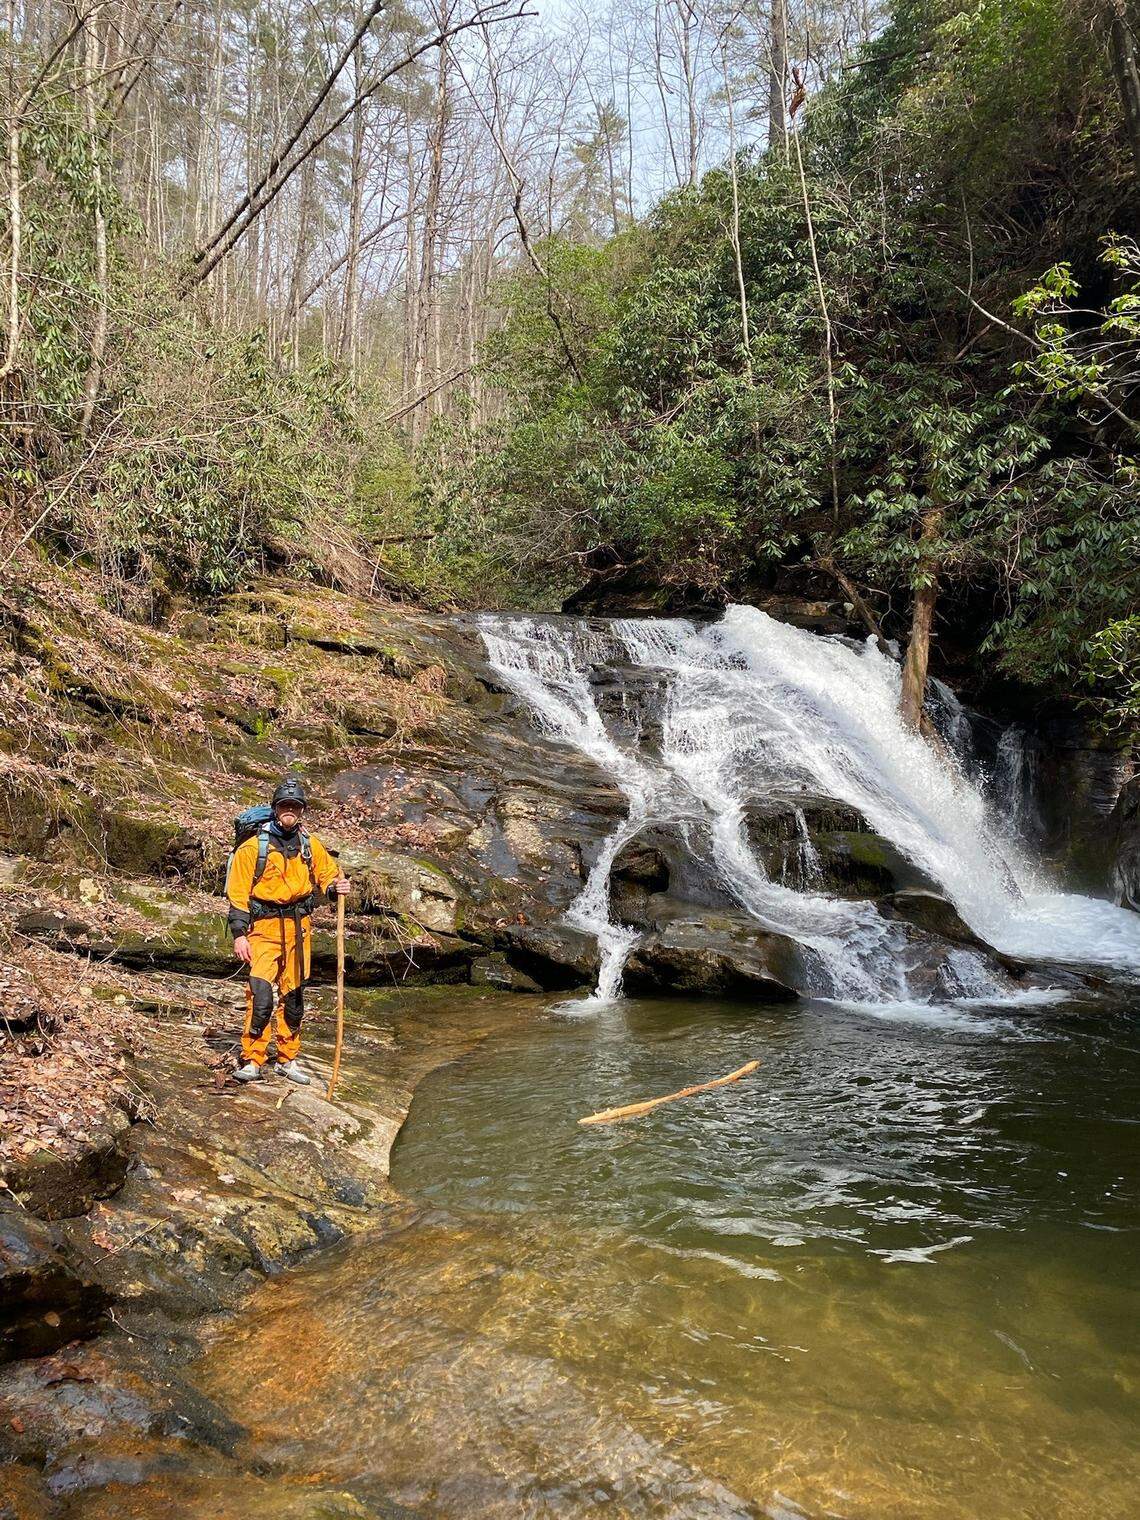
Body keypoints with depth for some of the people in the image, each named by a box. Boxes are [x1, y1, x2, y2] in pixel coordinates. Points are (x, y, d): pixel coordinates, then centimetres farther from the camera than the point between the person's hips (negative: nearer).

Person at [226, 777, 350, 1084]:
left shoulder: (311, 845, 8)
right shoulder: (254, 846, -4)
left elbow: (327, 873, 14)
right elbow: (238, 894, -5)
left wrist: (335, 887, -11)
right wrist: (239, 935, -12)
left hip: (299, 927, 4)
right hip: (265, 928, -4)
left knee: (293, 996, 11)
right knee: (261, 995, -16)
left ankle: (287, 1059, 23)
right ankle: (252, 1060, -5)